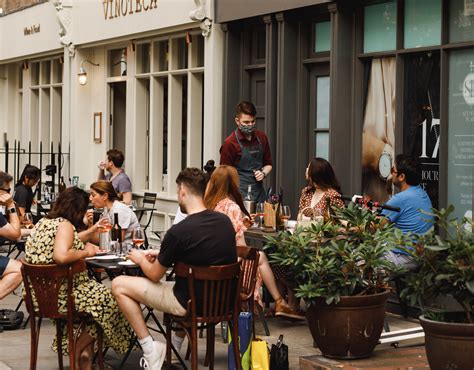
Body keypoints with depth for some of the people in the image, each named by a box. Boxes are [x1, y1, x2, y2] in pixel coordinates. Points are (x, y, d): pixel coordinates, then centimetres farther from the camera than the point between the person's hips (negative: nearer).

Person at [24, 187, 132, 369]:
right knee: (107, 300, 4)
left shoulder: (43, 222, 12)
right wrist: (85, 252, -18)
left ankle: (85, 354, 20)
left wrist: (84, 246, 22)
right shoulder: (65, 225, -16)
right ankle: (76, 352, 15)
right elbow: (61, 256, -33)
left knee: (92, 293, 23)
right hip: (58, 295, -9)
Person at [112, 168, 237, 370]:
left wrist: (140, 259, 15)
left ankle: (149, 349, 4)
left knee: (119, 285, 3)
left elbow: (154, 275, -7)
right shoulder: (225, 221, -2)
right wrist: (162, 254, 21)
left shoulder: (178, 232, -22)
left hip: (191, 302, -7)